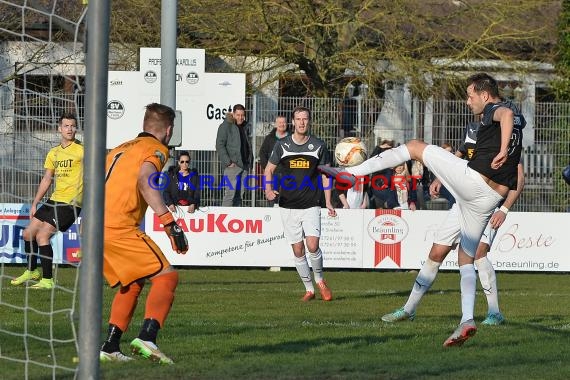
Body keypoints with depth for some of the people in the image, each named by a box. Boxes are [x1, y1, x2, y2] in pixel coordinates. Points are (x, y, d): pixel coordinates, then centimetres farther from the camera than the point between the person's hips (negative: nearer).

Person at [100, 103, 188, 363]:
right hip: (119, 228, -8)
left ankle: (110, 347, 15)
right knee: (166, 276, -4)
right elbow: (145, 181, -18)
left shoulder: (120, 149, 25)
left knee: (132, 283, 22)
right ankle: (146, 338, -22)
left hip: (94, 228, 8)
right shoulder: (156, 149, 1)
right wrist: (170, 223, -24)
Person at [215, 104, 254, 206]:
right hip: (232, 166, -6)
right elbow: (219, 145, -9)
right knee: (230, 193, -12)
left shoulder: (245, 127, 16)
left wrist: (250, 162, 11)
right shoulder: (225, 126, -4)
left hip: (244, 165, 7)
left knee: (239, 195, 7)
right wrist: (228, 162, -16)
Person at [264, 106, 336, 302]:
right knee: (298, 249, 2)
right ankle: (309, 289, 15)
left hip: (311, 205, -1)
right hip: (288, 205, 1)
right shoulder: (282, 145, 2)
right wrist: (268, 188, -9)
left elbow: (326, 174, 8)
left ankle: (319, 280, 9)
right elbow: (269, 169, 11)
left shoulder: (318, 145, 1)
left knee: (313, 245, -16)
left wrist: (328, 202, 1)